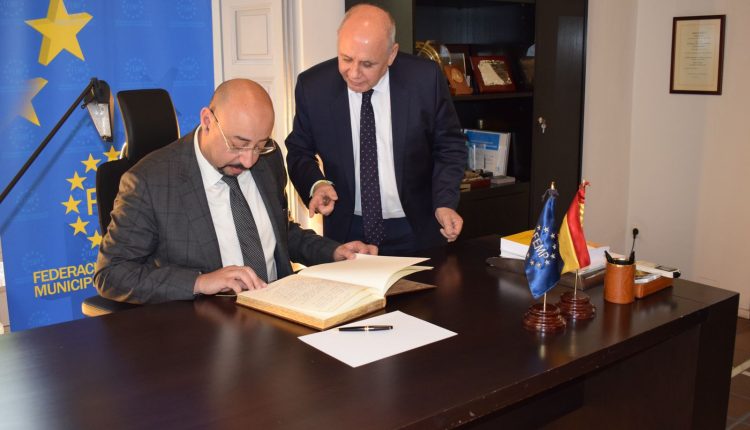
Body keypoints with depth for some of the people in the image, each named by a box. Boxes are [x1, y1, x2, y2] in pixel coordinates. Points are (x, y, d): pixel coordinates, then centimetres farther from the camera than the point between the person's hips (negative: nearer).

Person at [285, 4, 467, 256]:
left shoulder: (425, 78, -14)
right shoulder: (313, 85, -11)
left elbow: (449, 147, -2)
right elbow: (299, 151, 3)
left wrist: (445, 203, -16)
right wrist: (316, 184, -17)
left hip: (414, 229, 0)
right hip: (347, 231, 1)